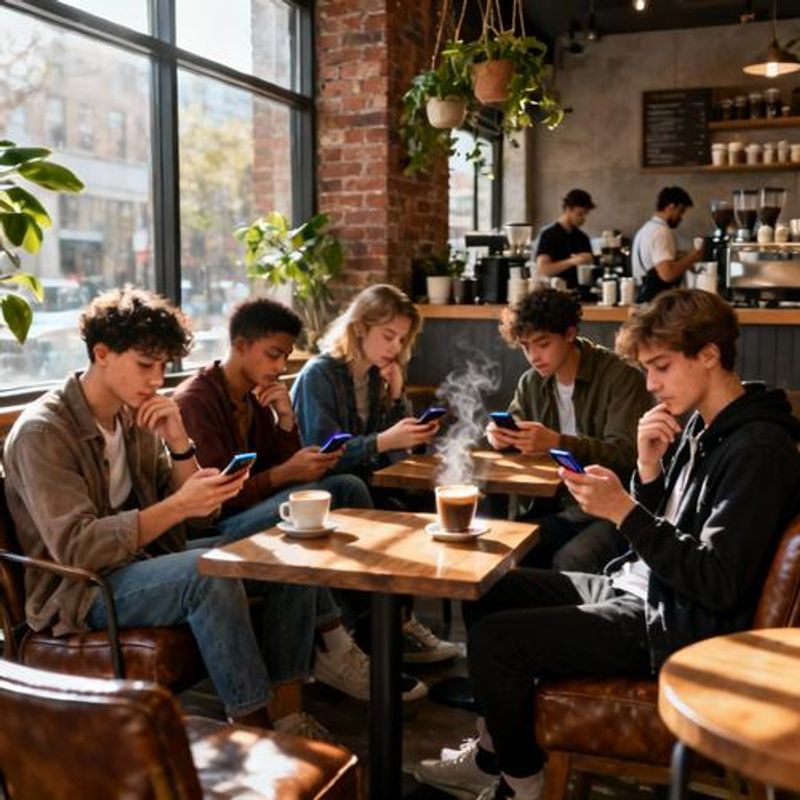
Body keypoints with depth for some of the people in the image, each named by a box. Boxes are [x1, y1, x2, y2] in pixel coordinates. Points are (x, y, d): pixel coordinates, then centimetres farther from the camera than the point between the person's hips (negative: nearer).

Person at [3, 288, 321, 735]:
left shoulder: (136, 417, 8)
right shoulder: (43, 431, -14)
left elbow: (196, 514, 7)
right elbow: (76, 548, -24)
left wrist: (180, 444, -10)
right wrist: (179, 506, -31)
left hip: (147, 562, 8)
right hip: (81, 592, -7)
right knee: (208, 573, -34)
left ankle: (286, 714, -9)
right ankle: (253, 728, -21)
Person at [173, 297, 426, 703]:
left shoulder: (257, 397, 13)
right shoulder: (195, 401, -13)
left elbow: (283, 463, 9)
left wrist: (286, 422, -7)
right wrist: (285, 474, -31)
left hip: (258, 508, 8)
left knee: (348, 486, -9)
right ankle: (332, 649, -26)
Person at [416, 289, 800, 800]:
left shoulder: (759, 449, -20)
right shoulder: (699, 426, 7)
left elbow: (717, 581, -25)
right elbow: (657, 534, 10)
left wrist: (625, 512, -27)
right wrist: (649, 471, -8)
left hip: (677, 625, -10)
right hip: (636, 587, 10)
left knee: (493, 638, -16)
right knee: (492, 593, 14)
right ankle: (495, 753, 24)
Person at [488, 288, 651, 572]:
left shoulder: (621, 377, -9)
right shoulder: (531, 383, 10)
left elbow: (624, 454, -19)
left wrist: (556, 442, -33)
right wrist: (497, 435, -11)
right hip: (558, 509, 5)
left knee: (570, 561, -32)